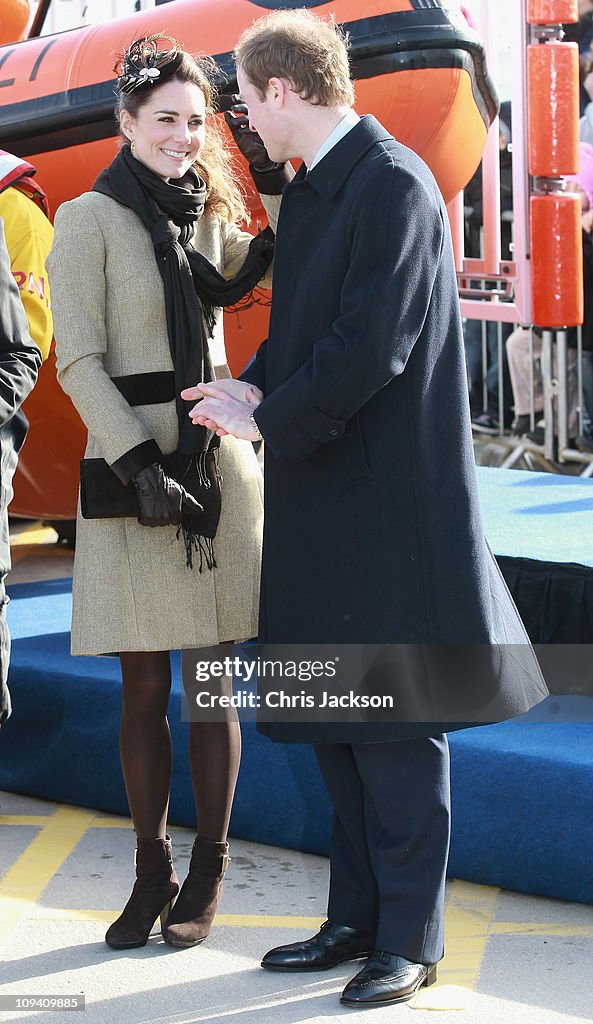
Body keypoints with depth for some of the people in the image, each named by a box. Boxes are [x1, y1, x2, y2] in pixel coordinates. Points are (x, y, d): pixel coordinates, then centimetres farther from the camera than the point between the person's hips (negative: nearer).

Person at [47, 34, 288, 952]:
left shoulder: (208, 215, 13)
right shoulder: (90, 218, -2)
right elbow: (80, 362, -7)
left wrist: (279, 188, -4)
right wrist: (139, 463, -15)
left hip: (219, 465, 4)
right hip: (132, 472, -4)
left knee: (214, 685, 5)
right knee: (144, 689, 2)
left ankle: (207, 876, 16)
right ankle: (151, 875, 16)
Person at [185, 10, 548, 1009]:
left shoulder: (394, 185, -15)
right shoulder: (309, 190, 15)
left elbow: (371, 348, -21)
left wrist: (266, 419, -11)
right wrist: (258, 385, 1)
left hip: (388, 495, -9)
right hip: (322, 496, 9)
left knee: (395, 732, -1)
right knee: (334, 720, 15)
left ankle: (410, 942, 10)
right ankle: (356, 918, 26)